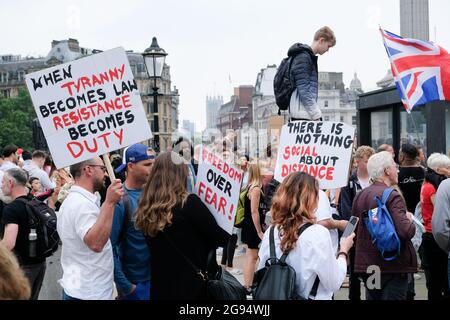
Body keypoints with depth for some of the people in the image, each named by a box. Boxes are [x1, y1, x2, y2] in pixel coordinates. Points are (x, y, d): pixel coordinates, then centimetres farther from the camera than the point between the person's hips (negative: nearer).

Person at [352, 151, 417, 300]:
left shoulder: (360, 195, 5)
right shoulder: (393, 196, -16)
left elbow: (354, 229, 13)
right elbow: (405, 232, -24)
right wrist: (410, 220, -5)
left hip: (366, 264, 7)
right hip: (393, 266, -7)